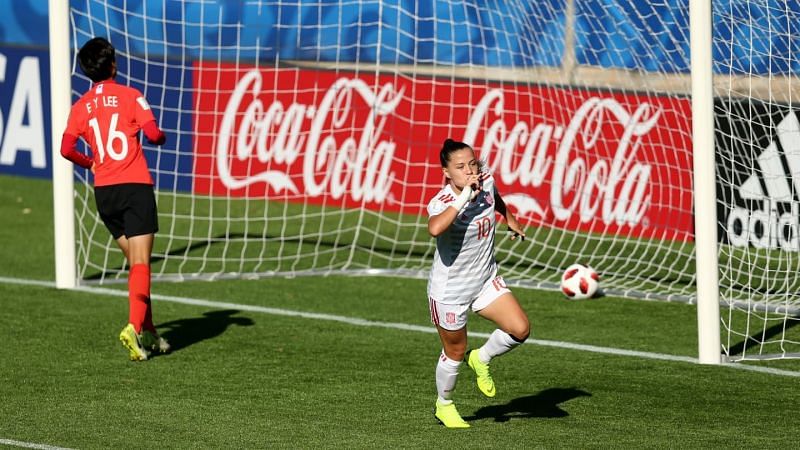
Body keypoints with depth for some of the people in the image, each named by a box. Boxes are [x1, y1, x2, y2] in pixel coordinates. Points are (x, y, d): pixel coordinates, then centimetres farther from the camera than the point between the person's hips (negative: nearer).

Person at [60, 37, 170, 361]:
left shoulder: (81, 106, 8)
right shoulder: (129, 96, -1)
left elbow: (66, 149, -2)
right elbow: (153, 133, -11)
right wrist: (161, 139, 12)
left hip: (104, 191, 4)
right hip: (135, 186, -4)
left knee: (135, 262, 16)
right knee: (141, 264, -9)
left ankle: (148, 334, 15)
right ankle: (134, 327, -29)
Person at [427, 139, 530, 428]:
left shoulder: (486, 182, -9)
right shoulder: (442, 203, -28)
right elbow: (435, 228, -53)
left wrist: (510, 219, 31)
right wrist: (464, 198, -48)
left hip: (486, 281, 5)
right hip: (449, 291, -5)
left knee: (520, 329, -12)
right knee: (455, 352, 11)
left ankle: (481, 360, 19)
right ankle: (444, 405, 39)